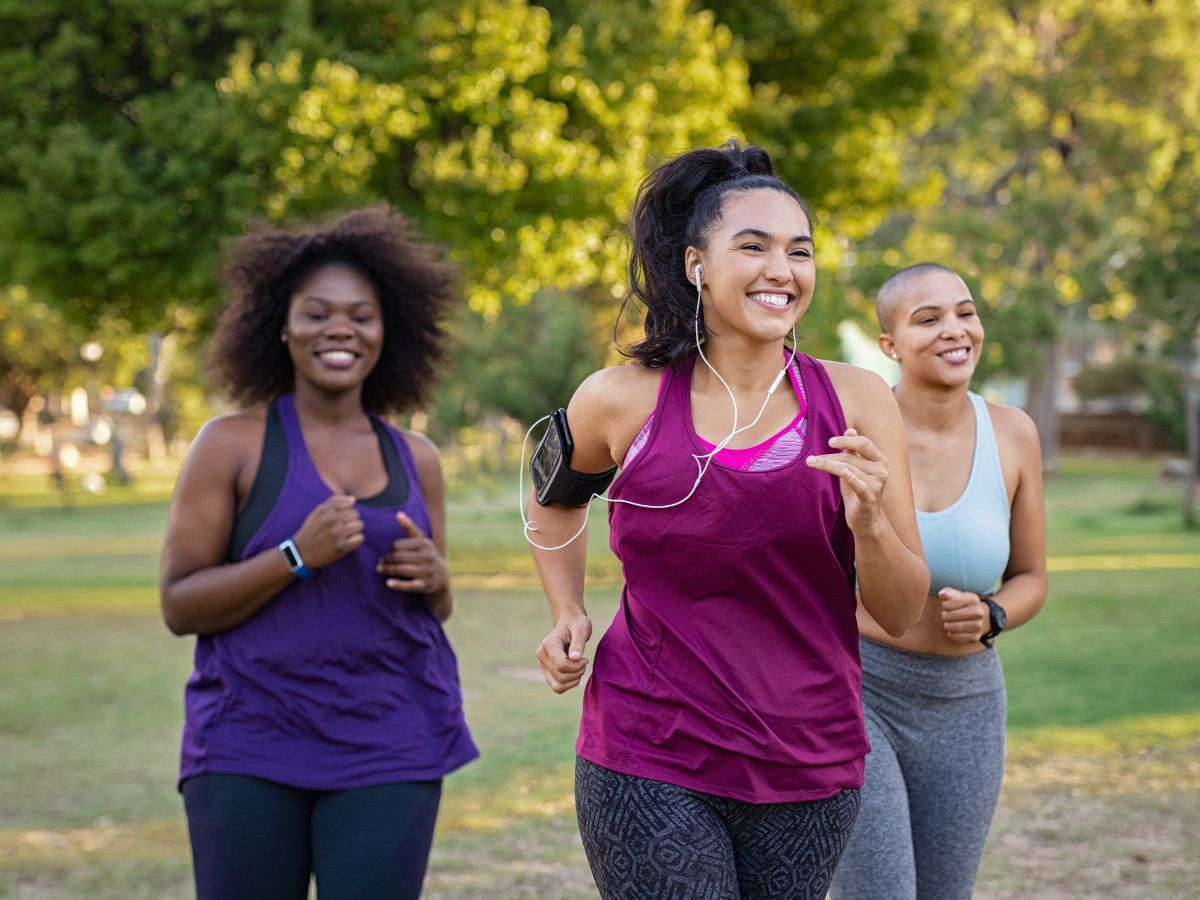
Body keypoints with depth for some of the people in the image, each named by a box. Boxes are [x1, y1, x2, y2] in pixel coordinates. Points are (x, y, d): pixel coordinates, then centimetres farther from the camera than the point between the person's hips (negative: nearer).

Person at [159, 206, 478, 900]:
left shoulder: (415, 458, 9)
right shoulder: (233, 444, -2)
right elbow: (179, 606, -5)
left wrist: (434, 578, -4)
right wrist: (297, 556, -18)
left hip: (390, 746, 3)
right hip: (250, 747, -3)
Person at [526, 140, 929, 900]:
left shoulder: (856, 401, -2)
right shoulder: (622, 402, -4)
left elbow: (903, 614, 0)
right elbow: (555, 495, 20)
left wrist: (868, 522, -18)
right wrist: (568, 615, 6)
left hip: (810, 767, 2)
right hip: (650, 762, -2)